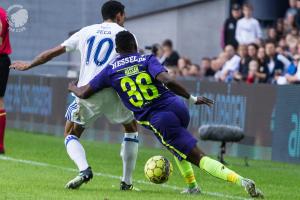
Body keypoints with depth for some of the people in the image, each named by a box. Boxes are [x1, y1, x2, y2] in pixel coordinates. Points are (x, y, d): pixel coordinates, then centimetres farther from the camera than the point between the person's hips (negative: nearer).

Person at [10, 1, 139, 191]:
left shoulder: (87, 32, 16)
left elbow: (54, 52, 20)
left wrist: (29, 65, 31)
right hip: (113, 93, -1)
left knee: (71, 135, 18)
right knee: (132, 129, 24)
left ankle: (84, 169, -12)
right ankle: (127, 181, 17)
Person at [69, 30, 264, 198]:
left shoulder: (111, 71, 7)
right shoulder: (147, 60, 4)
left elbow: (84, 93, 15)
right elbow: (167, 81, -15)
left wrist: (73, 88, 38)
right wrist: (192, 98, -8)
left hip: (159, 120, -3)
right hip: (178, 107, 3)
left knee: (199, 157, -5)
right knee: (175, 143, 36)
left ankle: (241, 181, -23)